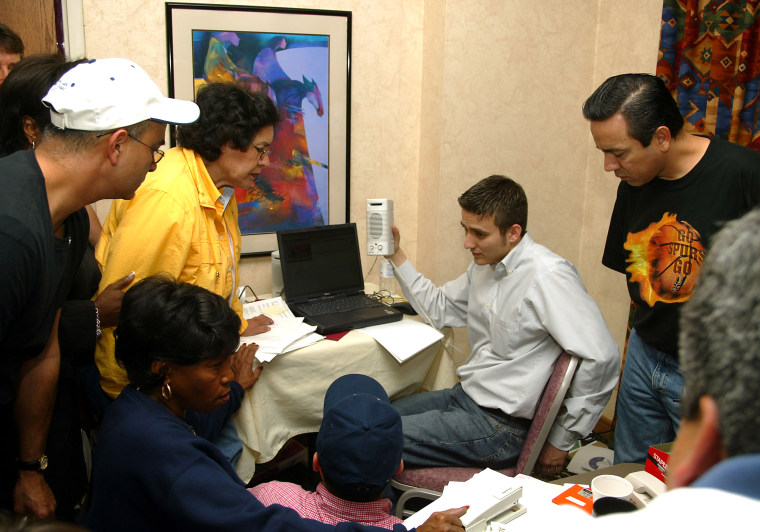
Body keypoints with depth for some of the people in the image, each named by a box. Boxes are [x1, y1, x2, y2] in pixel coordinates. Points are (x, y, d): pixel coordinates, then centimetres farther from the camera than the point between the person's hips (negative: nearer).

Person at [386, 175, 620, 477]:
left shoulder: (547, 275, -22)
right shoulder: (485, 263, 7)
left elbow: (602, 359, -25)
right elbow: (439, 309, 21)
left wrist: (560, 441, -16)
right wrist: (397, 256, 11)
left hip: (501, 425, -9)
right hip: (465, 395, 9)